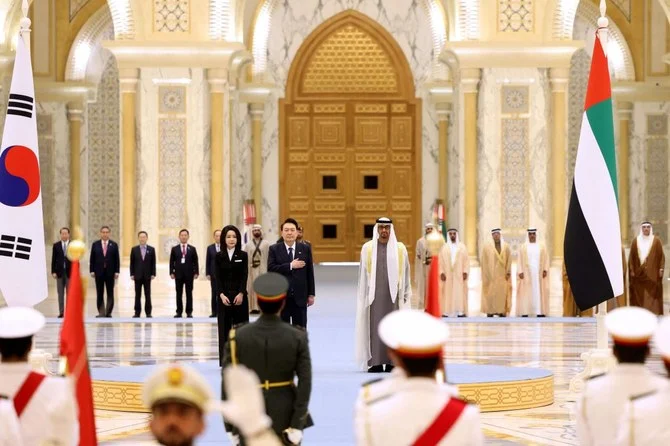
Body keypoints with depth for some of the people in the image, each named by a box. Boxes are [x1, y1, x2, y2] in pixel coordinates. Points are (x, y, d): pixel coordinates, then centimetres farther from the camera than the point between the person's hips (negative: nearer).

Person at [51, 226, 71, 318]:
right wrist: (53, 272, -3)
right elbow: (53, 259, 5)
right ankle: (61, 312, 1)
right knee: (60, 293, 1)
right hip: (59, 272, 1)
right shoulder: (56, 245, 6)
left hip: (70, 272, -1)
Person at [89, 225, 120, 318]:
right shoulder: (95, 244, 6)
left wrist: (117, 271, -5)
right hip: (99, 272, 0)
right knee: (100, 293, 1)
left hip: (110, 272, 0)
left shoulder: (114, 245, 4)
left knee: (110, 293, 1)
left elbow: (117, 259, 2)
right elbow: (92, 259, 5)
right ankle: (101, 312, 2)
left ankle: (108, 312, 4)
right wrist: (92, 271, -3)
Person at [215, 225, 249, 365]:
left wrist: (241, 294, -17)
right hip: (224, 295, 1)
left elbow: (244, 276, -4)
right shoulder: (219, 256, 5)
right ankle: (225, 361, 5)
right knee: (224, 327, 1)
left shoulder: (243, 255, 3)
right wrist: (222, 295, -13)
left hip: (239, 295, -1)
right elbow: (218, 278, 0)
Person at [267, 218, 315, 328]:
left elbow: (310, 273, 6)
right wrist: (290, 266, -18)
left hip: (300, 297, 1)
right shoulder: (274, 249, 1)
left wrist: (311, 294, 4)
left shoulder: (305, 249, 5)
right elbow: (270, 269, -12)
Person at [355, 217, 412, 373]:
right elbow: (362, 274, 7)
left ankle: (391, 362, 4)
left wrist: (406, 295, 3)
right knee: (374, 327, -3)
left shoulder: (400, 249, 6)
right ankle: (376, 363, -1)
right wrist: (363, 295, 3)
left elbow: (405, 273, 7)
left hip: (393, 293, 0)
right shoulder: (367, 248, 5)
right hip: (374, 294, 0)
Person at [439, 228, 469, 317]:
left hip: (459, 275, 0)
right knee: (447, 293, -3)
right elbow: (441, 261, 3)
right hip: (447, 275, 0)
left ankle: (461, 311, -5)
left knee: (460, 293, -4)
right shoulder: (444, 247, 7)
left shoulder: (462, 247, 7)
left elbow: (466, 260, 3)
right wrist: (441, 272, -8)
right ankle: (446, 311, -4)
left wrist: (465, 272, -8)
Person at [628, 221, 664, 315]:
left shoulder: (656, 240, 4)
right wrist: (632, 270, -1)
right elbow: (631, 257, 7)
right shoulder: (636, 241, 8)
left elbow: (661, 255, 3)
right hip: (638, 273, 2)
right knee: (639, 295, 0)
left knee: (653, 294, -5)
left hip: (652, 273, -1)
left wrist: (661, 269, -5)